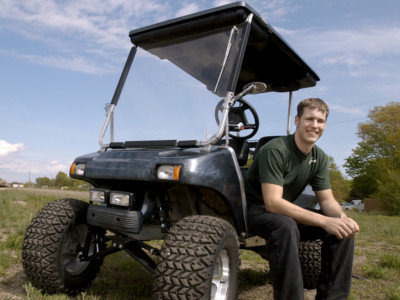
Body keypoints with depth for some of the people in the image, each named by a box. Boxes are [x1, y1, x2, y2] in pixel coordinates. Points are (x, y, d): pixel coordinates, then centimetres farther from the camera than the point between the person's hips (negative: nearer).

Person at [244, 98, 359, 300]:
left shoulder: (320, 158, 0)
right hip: (257, 211, -7)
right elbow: (272, 202, -31)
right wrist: (324, 221, -37)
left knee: (343, 228, -8)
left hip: (288, 212, 7)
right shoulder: (275, 150, -24)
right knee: (286, 226, -39)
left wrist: (342, 217, -22)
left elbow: (327, 200, 2)